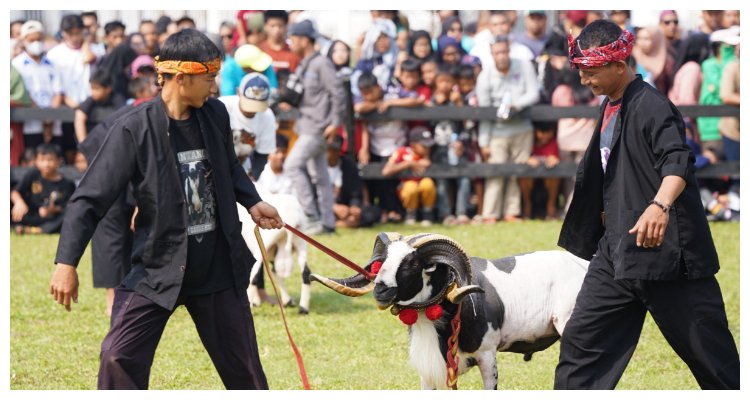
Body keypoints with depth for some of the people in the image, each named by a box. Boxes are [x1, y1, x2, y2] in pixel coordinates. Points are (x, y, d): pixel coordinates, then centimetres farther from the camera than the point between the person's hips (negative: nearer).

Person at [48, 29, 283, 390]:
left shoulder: (215, 115, -1)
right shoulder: (134, 128, -15)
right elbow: (89, 199, -15)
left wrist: (252, 202, 2)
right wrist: (66, 262, -23)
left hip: (219, 266, 4)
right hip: (159, 269, -4)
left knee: (244, 369, 12)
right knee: (119, 359, -16)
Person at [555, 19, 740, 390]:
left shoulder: (650, 105, -16)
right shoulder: (610, 107, 12)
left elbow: (677, 161, -32)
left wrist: (660, 205, -50)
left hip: (663, 249, -9)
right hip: (616, 253, 9)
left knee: (711, 356, -3)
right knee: (580, 341, 5)